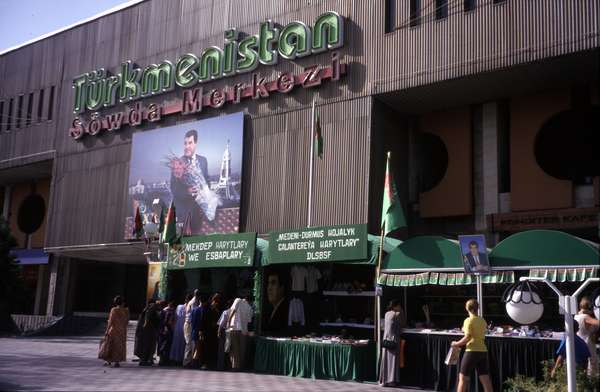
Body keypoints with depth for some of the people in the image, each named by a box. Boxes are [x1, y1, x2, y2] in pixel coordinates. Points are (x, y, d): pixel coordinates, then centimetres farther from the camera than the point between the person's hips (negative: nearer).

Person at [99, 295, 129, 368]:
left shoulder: (114, 310, -14)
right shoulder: (126, 311, -2)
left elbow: (110, 321, -15)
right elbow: (127, 322, 2)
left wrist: (107, 330, -10)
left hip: (114, 330, -4)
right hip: (122, 331, 4)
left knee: (110, 345, 9)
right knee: (119, 346, 11)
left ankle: (109, 361, 13)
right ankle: (116, 361, 10)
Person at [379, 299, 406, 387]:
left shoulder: (387, 314, 11)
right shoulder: (398, 314, -6)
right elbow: (403, 324, 6)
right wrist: (402, 312, 12)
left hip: (386, 339, 6)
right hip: (394, 339, -5)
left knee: (385, 360, 7)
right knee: (393, 360, -1)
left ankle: (384, 380, 10)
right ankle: (392, 380, -1)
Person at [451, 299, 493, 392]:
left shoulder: (468, 320, -9)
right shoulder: (483, 320, 10)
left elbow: (467, 338, -17)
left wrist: (457, 344, -5)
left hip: (472, 351, -6)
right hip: (483, 351, 6)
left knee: (463, 378, 4)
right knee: (485, 379, 7)